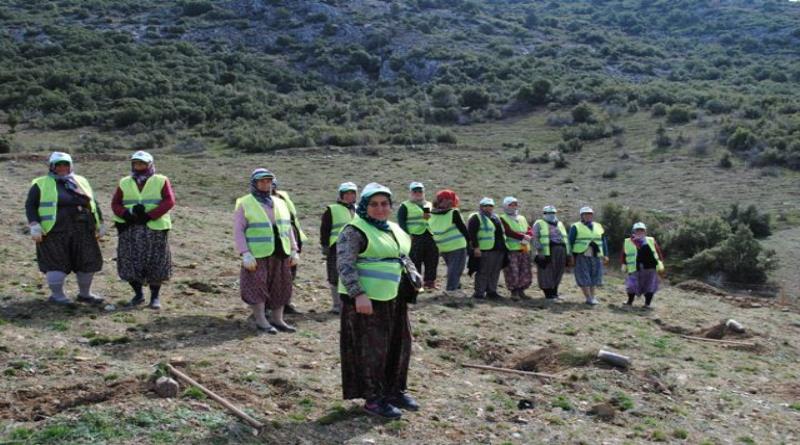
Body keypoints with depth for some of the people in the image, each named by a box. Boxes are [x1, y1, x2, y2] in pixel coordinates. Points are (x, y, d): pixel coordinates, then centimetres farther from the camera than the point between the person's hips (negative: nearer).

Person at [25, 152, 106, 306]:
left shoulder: (81, 182, 17)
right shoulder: (41, 184, 3)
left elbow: (93, 204, 22)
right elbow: (30, 206, -1)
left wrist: (100, 225, 20)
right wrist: (34, 226, -12)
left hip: (83, 232, 5)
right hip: (55, 232, -5)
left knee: (88, 262, 7)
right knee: (57, 263, -1)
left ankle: (85, 294, 23)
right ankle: (56, 295, 14)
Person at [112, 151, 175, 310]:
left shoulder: (161, 181, 3)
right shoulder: (124, 183, 13)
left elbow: (169, 201, -7)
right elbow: (115, 204, 8)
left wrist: (149, 216, -16)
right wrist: (127, 214, -14)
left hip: (154, 228, -3)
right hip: (130, 229, 3)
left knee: (155, 264, 1)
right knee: (130, 263, 3)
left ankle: (155, 297, 13)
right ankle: (138, 295, 20)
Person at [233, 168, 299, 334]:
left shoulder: (279, 203, 15)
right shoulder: (244, 204, -2)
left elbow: (288, 229, 17)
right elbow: (238, 231, -7)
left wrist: (294, 250, 9)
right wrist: (245, 254, -16)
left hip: (281, 255, 5)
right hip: (257, 256, -5)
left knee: (280, 288, 8)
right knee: (257, 288, -2)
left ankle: (277, 320, 18)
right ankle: (261, 321, 9)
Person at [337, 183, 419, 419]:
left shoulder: (394, 229, 14)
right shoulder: (355, 231, -11)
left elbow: (402, 258, 26)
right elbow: (344, 264, -18)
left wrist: (414, 275, 11)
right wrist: (358, 294, -26)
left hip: (394, 299, 8)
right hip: (366, 299, -8)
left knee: (399, 344, 14)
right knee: (371, 348, -1)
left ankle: (394, 390, 29)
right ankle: (373, 399, 10)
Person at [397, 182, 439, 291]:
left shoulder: (429, 205, 21)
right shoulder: (405, 206, 4)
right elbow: (401, 222, -4)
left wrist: (431, 217, 0)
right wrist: (407, 235, -16)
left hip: (430, 237, 5)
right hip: (415, 237, -5)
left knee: (432, 261, 7)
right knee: (415, 261, -6)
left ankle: (430, 282, 17)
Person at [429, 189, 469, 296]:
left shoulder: (432, 214, 2)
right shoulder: (453, 213, -14)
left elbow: (431, 231, 8)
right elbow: (463, 228, -9)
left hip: (442, 248, 6)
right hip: (457, 246, -6)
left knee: (451, 267, 20)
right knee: (456, 268, 2)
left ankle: (456, 286, 25)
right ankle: (451, 289, -1)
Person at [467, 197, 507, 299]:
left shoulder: (495, 218, 23)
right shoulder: (476, 218, -3)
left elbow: (501, 232, 31)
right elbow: (471, 233, -12)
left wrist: (503, 247, 25)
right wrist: (475, 247, -20)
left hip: (499, 250, 8)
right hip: (485, 250, -8)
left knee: (495, 272, 10)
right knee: (483, 272, -7)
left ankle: (491, 291, 18)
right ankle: (479, 293, -2)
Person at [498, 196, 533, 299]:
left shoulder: (522, 218, 21)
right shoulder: (503, 219, 0)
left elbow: (529, 230, 9)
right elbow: (509, 232, -13)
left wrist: (526, 238, -13)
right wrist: (523, 237, -17)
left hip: (524, 249, 6)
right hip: (511, 250, -6)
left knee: (526, 273, 6)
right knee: (513, 273, -8)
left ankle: (521, 290, 18)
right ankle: (514, 291, 3)